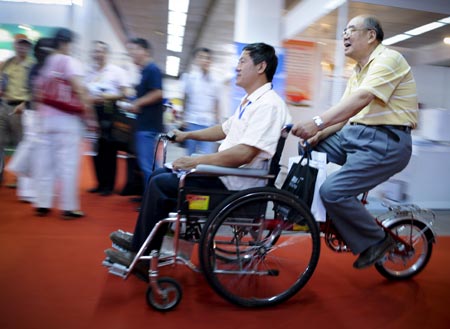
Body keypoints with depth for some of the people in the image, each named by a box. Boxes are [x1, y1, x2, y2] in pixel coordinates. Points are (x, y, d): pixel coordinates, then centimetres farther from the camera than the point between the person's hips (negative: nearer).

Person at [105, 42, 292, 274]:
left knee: (160, 183, -11)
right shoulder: (250, 102, 14)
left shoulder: (269, 105, -19)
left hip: (236, 183, -10)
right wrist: (187, 135, 25)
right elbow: (224, 130, 27)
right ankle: (144, 238, 18)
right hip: (225, 172, 10)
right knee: (161, 174, 10)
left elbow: (243, 154, -29)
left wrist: (195, 162, -23)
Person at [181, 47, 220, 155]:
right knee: (191, 155, 4)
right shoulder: (189, 78, 6)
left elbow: (216, 104, 15)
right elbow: (184, 100, 4)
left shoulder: (214, 83, 13)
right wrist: (184, 118, -4)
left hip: (209, 124, 2)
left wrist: (218, 122, 9)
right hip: (192, 123, -1)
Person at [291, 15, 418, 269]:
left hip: (385, 142, -9)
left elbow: (362, 99, -27)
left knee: (333, 192, -20)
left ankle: (377, 240, 1)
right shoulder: (359, 72, 18)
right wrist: (320, 134, -6)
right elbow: (345, 112, 12)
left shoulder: (388, 59, -11)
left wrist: (318, 123, -34)